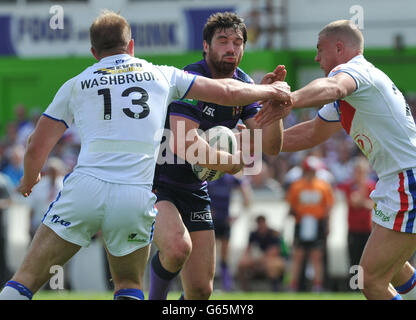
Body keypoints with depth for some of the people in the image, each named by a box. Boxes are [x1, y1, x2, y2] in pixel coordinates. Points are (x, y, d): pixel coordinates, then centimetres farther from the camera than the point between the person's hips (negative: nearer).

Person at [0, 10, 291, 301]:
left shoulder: (75, 85, 15)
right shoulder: (160, 75, 16)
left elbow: (36, 150, 17)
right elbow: (228, 92, 20)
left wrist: (29, 180, 38)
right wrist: (270, 90, 38)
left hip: (84, 189, -1)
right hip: (137, 198, 1)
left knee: (26, 279, 2)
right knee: (130, 286, 20)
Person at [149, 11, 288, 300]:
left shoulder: (243, 85, 3)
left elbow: (271, 146, -3)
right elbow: (184, 145, -31)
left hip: (194, 192, 7)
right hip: (154, 186, -7)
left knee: (201, 290, 0)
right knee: (178, 247, -34)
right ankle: (155, 296, -5)